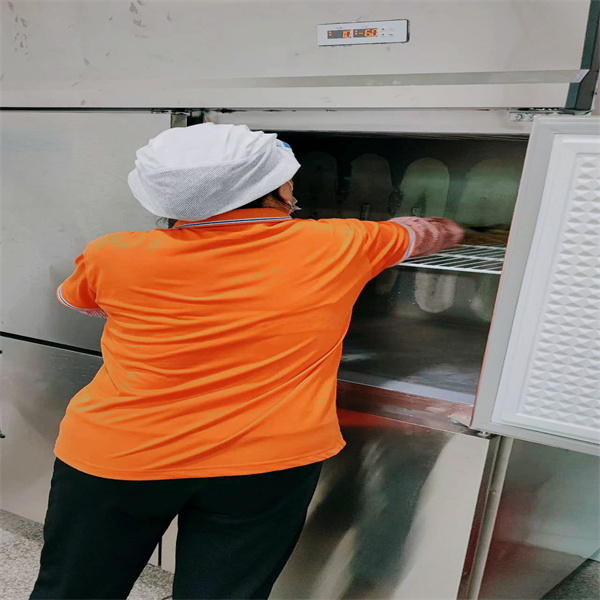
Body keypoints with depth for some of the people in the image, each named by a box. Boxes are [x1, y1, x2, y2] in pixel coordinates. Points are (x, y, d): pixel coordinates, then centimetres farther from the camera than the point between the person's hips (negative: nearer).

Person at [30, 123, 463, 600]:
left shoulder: (116, 257, -9)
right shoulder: (340, 247, -10)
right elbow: (424, 234, 12)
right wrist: (448, 230, 35)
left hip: (116, 459, 2)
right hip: (266, 464, 0)